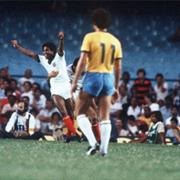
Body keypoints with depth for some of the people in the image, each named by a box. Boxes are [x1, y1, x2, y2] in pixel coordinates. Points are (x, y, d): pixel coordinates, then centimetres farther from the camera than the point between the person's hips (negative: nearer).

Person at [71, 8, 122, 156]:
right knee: (105, 117, 8)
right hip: (109, 78, 4)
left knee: (81, 113, 5)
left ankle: (92, 142, -13)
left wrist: (75, 82, -6)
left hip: (93, 76, -4)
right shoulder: (115, 41, 8)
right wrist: (116, 87, 19)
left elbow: (82, 62, -11)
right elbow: (118, 67, 10)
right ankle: (104, 148, -1)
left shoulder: (90, 37, -5)